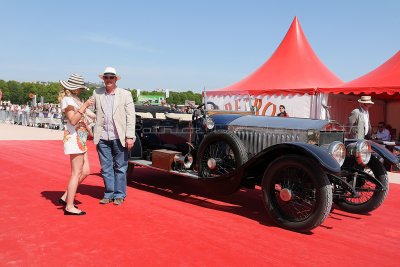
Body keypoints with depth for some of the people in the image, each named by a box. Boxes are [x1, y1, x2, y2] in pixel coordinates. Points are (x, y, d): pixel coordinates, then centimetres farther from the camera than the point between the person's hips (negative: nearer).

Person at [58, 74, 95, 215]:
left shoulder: (73, 99, 18)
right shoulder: (68, 100, -11)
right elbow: (73, 120, -23)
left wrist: (89, 130, 24)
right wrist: (84, 106, -28)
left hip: (80, 139, 10)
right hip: (74, 138, -10)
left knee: (85, 171, 11)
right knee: (77, 173, -6)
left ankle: (66, 197, 19)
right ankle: (69, 207, 0)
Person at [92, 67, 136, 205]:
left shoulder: (125, 94, 1)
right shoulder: (97, 94, 8)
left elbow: (131, 117, -3)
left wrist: (130, 137, -9)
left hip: (119, 138, -2)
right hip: (103, 138, 2)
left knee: (120, 168, 6)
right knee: (106, 168, 10)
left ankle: (119, 195, 18)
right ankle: (108, 194, 24)